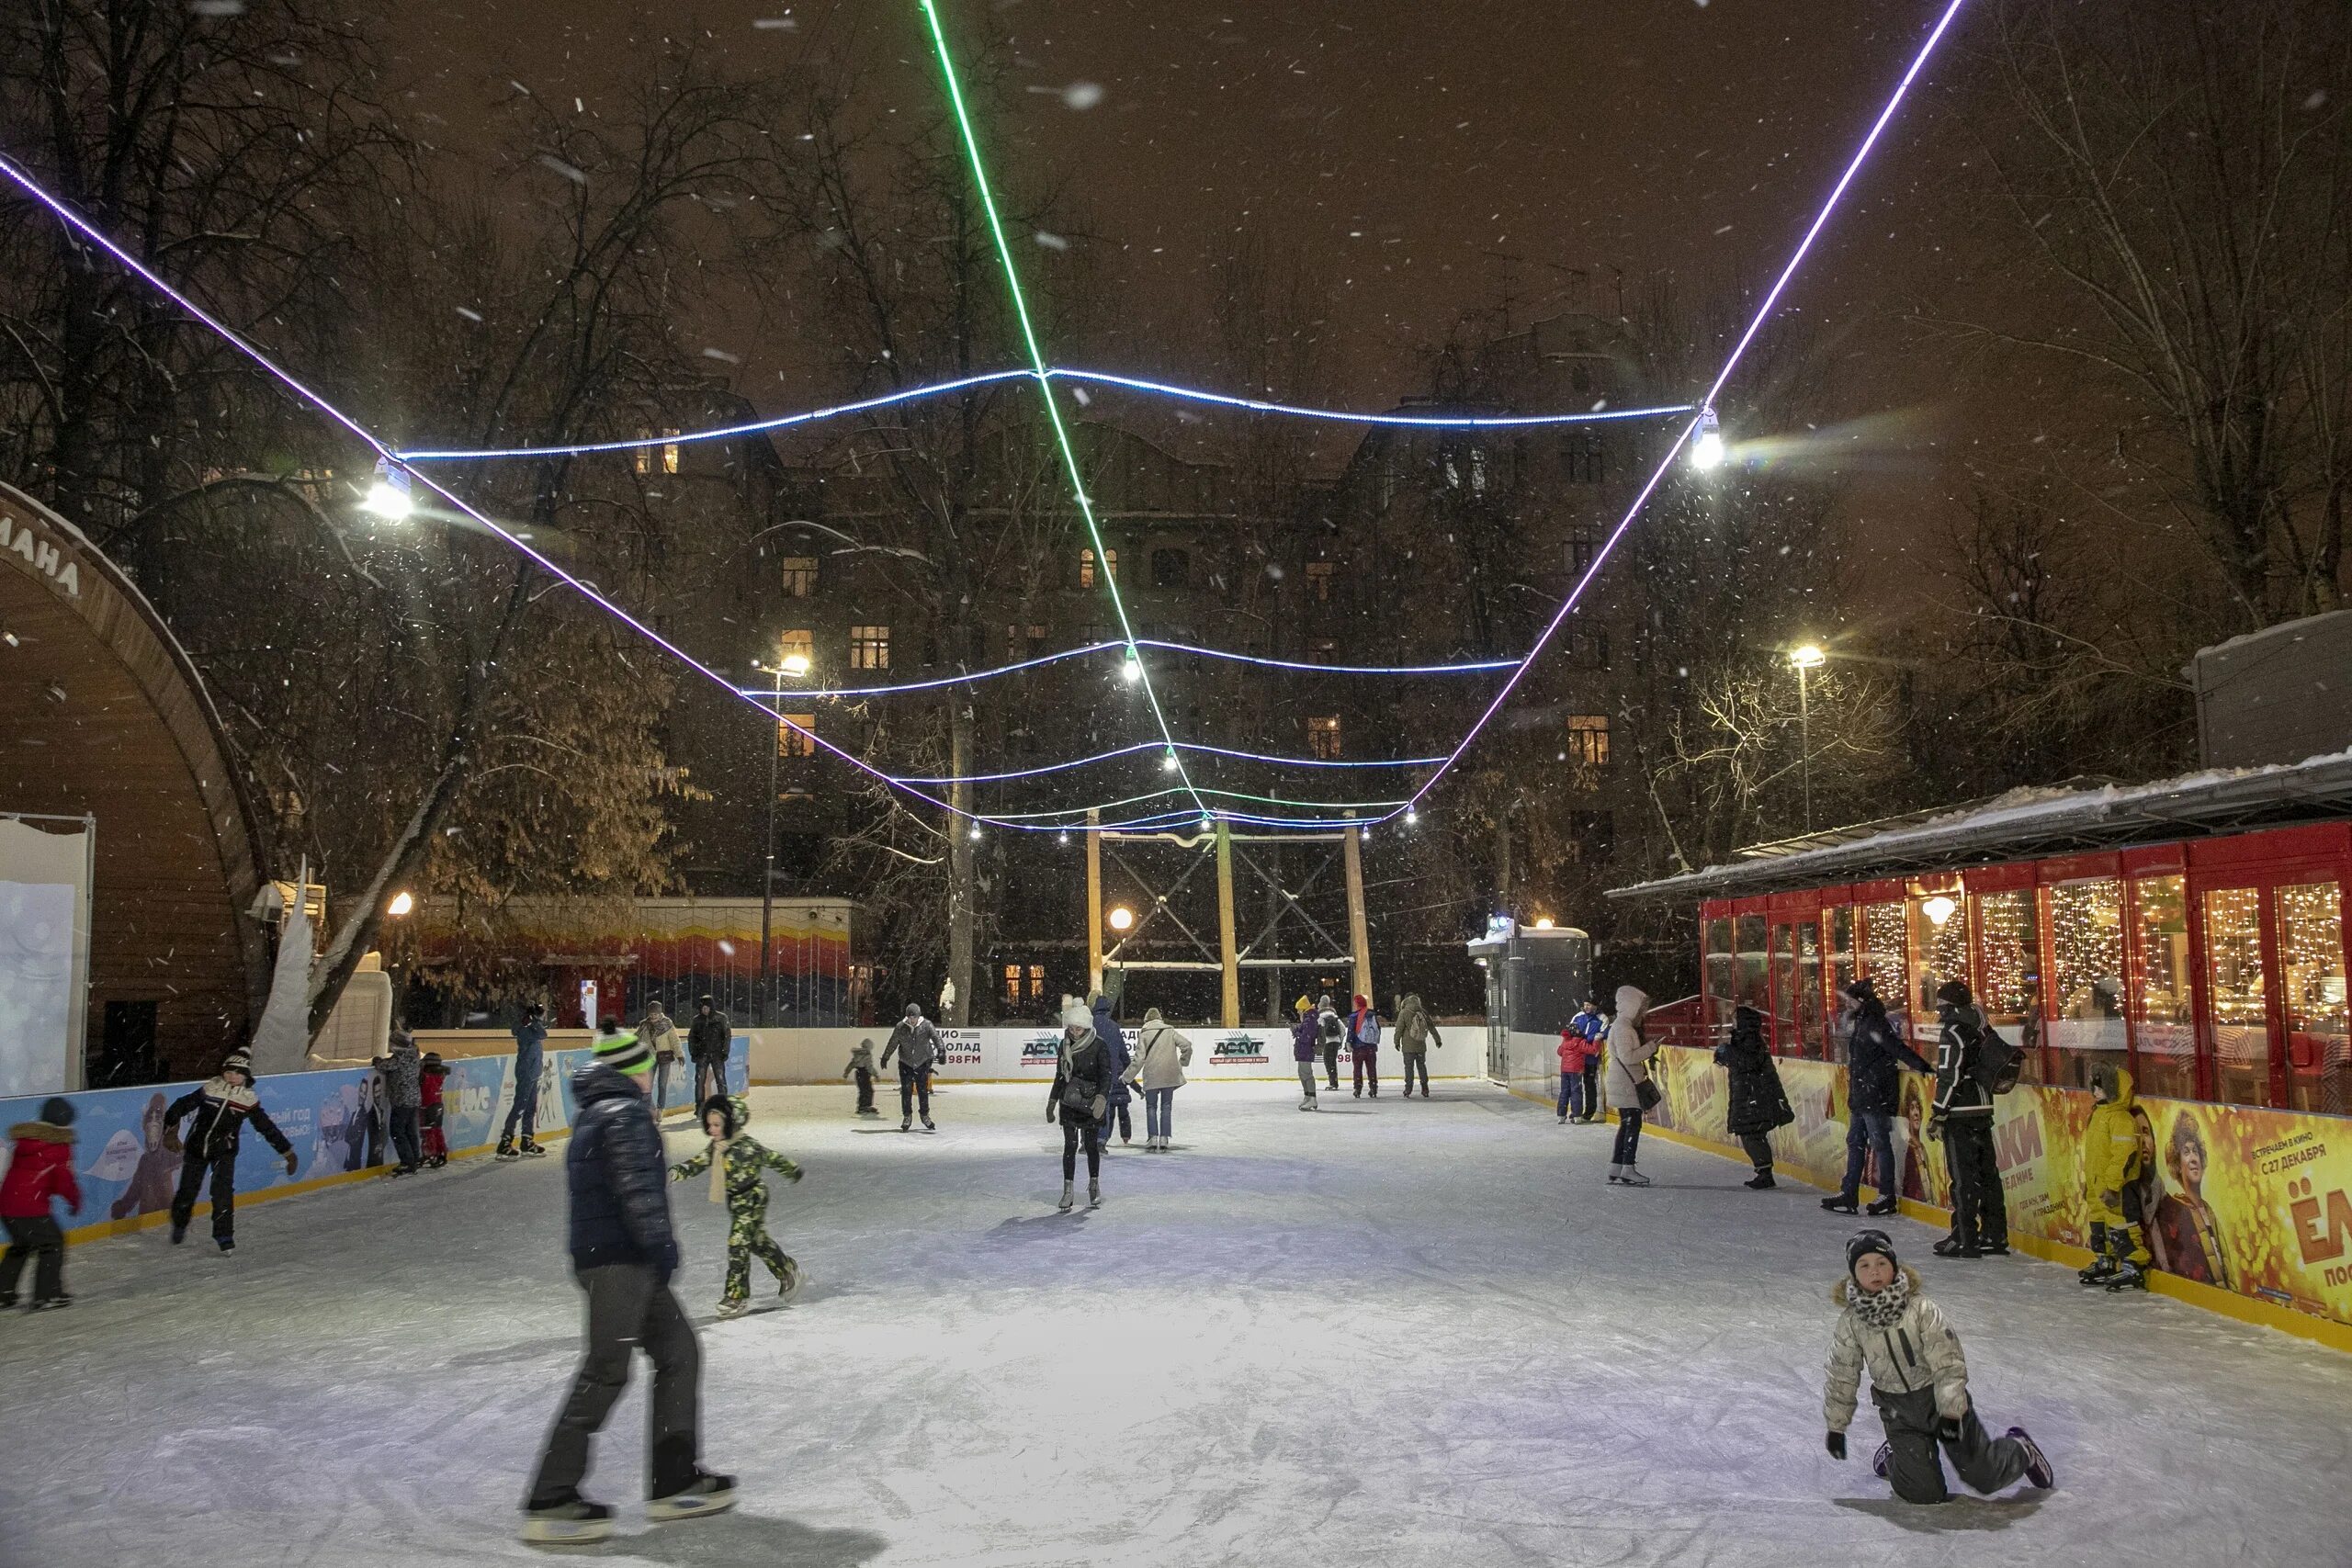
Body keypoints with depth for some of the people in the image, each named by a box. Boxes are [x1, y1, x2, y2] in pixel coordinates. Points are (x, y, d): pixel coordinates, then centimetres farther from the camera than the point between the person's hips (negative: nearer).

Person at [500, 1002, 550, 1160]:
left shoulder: (531, 1029, 12)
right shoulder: (525, 1030, -16)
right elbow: (542, 1035, -29)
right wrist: (534, 1020, -18)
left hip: (533, 1075, 10)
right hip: (525, 1074, -10)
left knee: (531, 1107, 14)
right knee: (519, 1107, -9)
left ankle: (527, 1142, 22)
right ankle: (504, 1144, -8)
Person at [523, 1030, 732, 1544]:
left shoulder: (594, 1114, 20)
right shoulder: (626, 1113, -11)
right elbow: (636, 1186, -20)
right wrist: (661, 1244, -19)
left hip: (612, 1257, 10)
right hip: (618, 1259, -10)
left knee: (679, 1351, 11)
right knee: (606, 1370, -10)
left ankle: (676, 1480, 15)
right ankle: (550, 1502, -8)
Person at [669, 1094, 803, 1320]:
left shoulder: (747, 1145, -20)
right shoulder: (715, 1146, 2)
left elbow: (772, 1158, -10)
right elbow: (698, 1163, -3)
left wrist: (793, 1172, 1)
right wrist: (677, 1171, -21)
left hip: (752, 1198, -8)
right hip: (734, 1201, 8)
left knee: (738, 1244, -10)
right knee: (757, 1241, 19)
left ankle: (737, 1295, -4)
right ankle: (787, 1271, 37)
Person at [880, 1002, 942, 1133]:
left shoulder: (926, 1025, -8)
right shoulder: (900, 1027, -5)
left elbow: (936, 1037, -16)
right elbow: (892, 1043, 4)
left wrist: (940, 1051, -32)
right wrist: (885, 1057, 10)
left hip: (922, 1063, -1)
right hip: (905, 1063, 1)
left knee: (923, 1090, 3)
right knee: (906, 1091, -3)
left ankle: (925, 1115, 18)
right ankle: (907, 1117, 8)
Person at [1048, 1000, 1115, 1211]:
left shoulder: (1099, 1046, -9)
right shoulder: (1065, 1045, 5)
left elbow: (1106, 1075, -12)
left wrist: (1102, 1097, -28)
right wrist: (1052, 1102, 16)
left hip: (1092, 1104, -3)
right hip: (1069, 1103, 3)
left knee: (1092, 1145, 6)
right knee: (1070, 1145, -1)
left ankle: (1094, 1185, 22)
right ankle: (1068, 1190, 2)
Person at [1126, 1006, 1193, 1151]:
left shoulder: (1144, 1034, 0)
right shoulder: (1170, 1031, 6)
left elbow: (1139, 1059, -4)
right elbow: (1186, 1045, 0)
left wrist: (1127, 1077, 2)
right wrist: (1183, 1062, 16)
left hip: (1152, 1076, -2)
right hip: (1170, 1075, 2)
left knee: (1151, 1106, 10)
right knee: (1166, 1106, 9)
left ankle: (1153, 1137, 0)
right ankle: (1164, 1138, 3)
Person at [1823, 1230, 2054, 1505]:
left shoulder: (1921, 1308, -20)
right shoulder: (1851, 1322, -11)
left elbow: (1948, 1363, -17)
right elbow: (1842, 1376, 1)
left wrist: (1951, 1413, -23)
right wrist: (1836, 1427, 7)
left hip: (1943, 1400, -1)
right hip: (1899, 1410, 1)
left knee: (1986, 1477, 4)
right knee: (1924, 1493, -9)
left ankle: (2020, 1450, 37)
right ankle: (1894, 1456, 24)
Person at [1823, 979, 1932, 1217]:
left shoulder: (1874, 1025, -17)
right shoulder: (1860, 1023, 14)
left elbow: (1899, 1049, -23)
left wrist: (1924, 1068, -26)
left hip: (1876, 1097, -10)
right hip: (1861, 1098, 11)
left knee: (1880, 1144, -2)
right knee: (1855, 1143, 12)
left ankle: (1888, 1197, 5)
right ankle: (1849, 1194, 17)